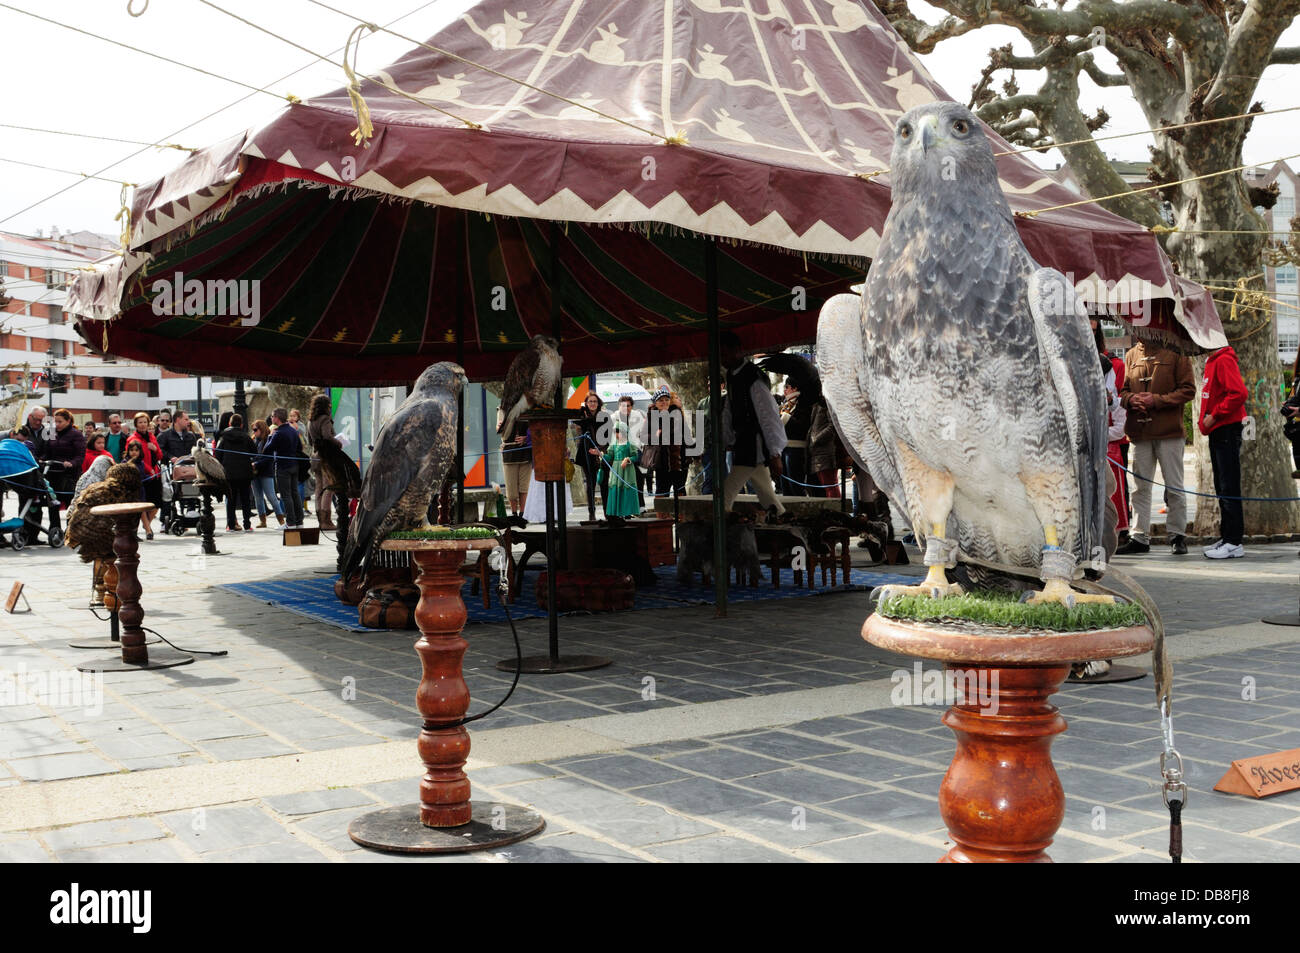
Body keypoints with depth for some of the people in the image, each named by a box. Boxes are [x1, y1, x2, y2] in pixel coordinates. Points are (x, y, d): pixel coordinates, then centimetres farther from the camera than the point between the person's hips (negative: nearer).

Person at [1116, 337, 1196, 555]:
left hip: (1169, 432, -4)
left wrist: (1157, 400, -16)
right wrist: (1131, 399, -8)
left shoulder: (1175, 353, -2)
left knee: (1174, 487, 4)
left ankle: (1177, 535, 13)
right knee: (1140, 488, 7)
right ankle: (1139, 537, 12)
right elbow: (1122, 388, 15)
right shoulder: (1131, 355, 12)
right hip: (1139, 431, 4)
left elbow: (1188, 390, -5)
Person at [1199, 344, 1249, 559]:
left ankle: (1233, 543, -7)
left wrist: (1214, 416, -17)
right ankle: (1227, 537, 19)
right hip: (1217, 432, 10)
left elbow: (1239, 394, -24)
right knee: (1221, 487, 13)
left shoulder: (1224, 360, -14)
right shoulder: (1212, 362, 17)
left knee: (1229, 487, -8)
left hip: (1227, 430, -10)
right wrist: (1205, 421, 13)